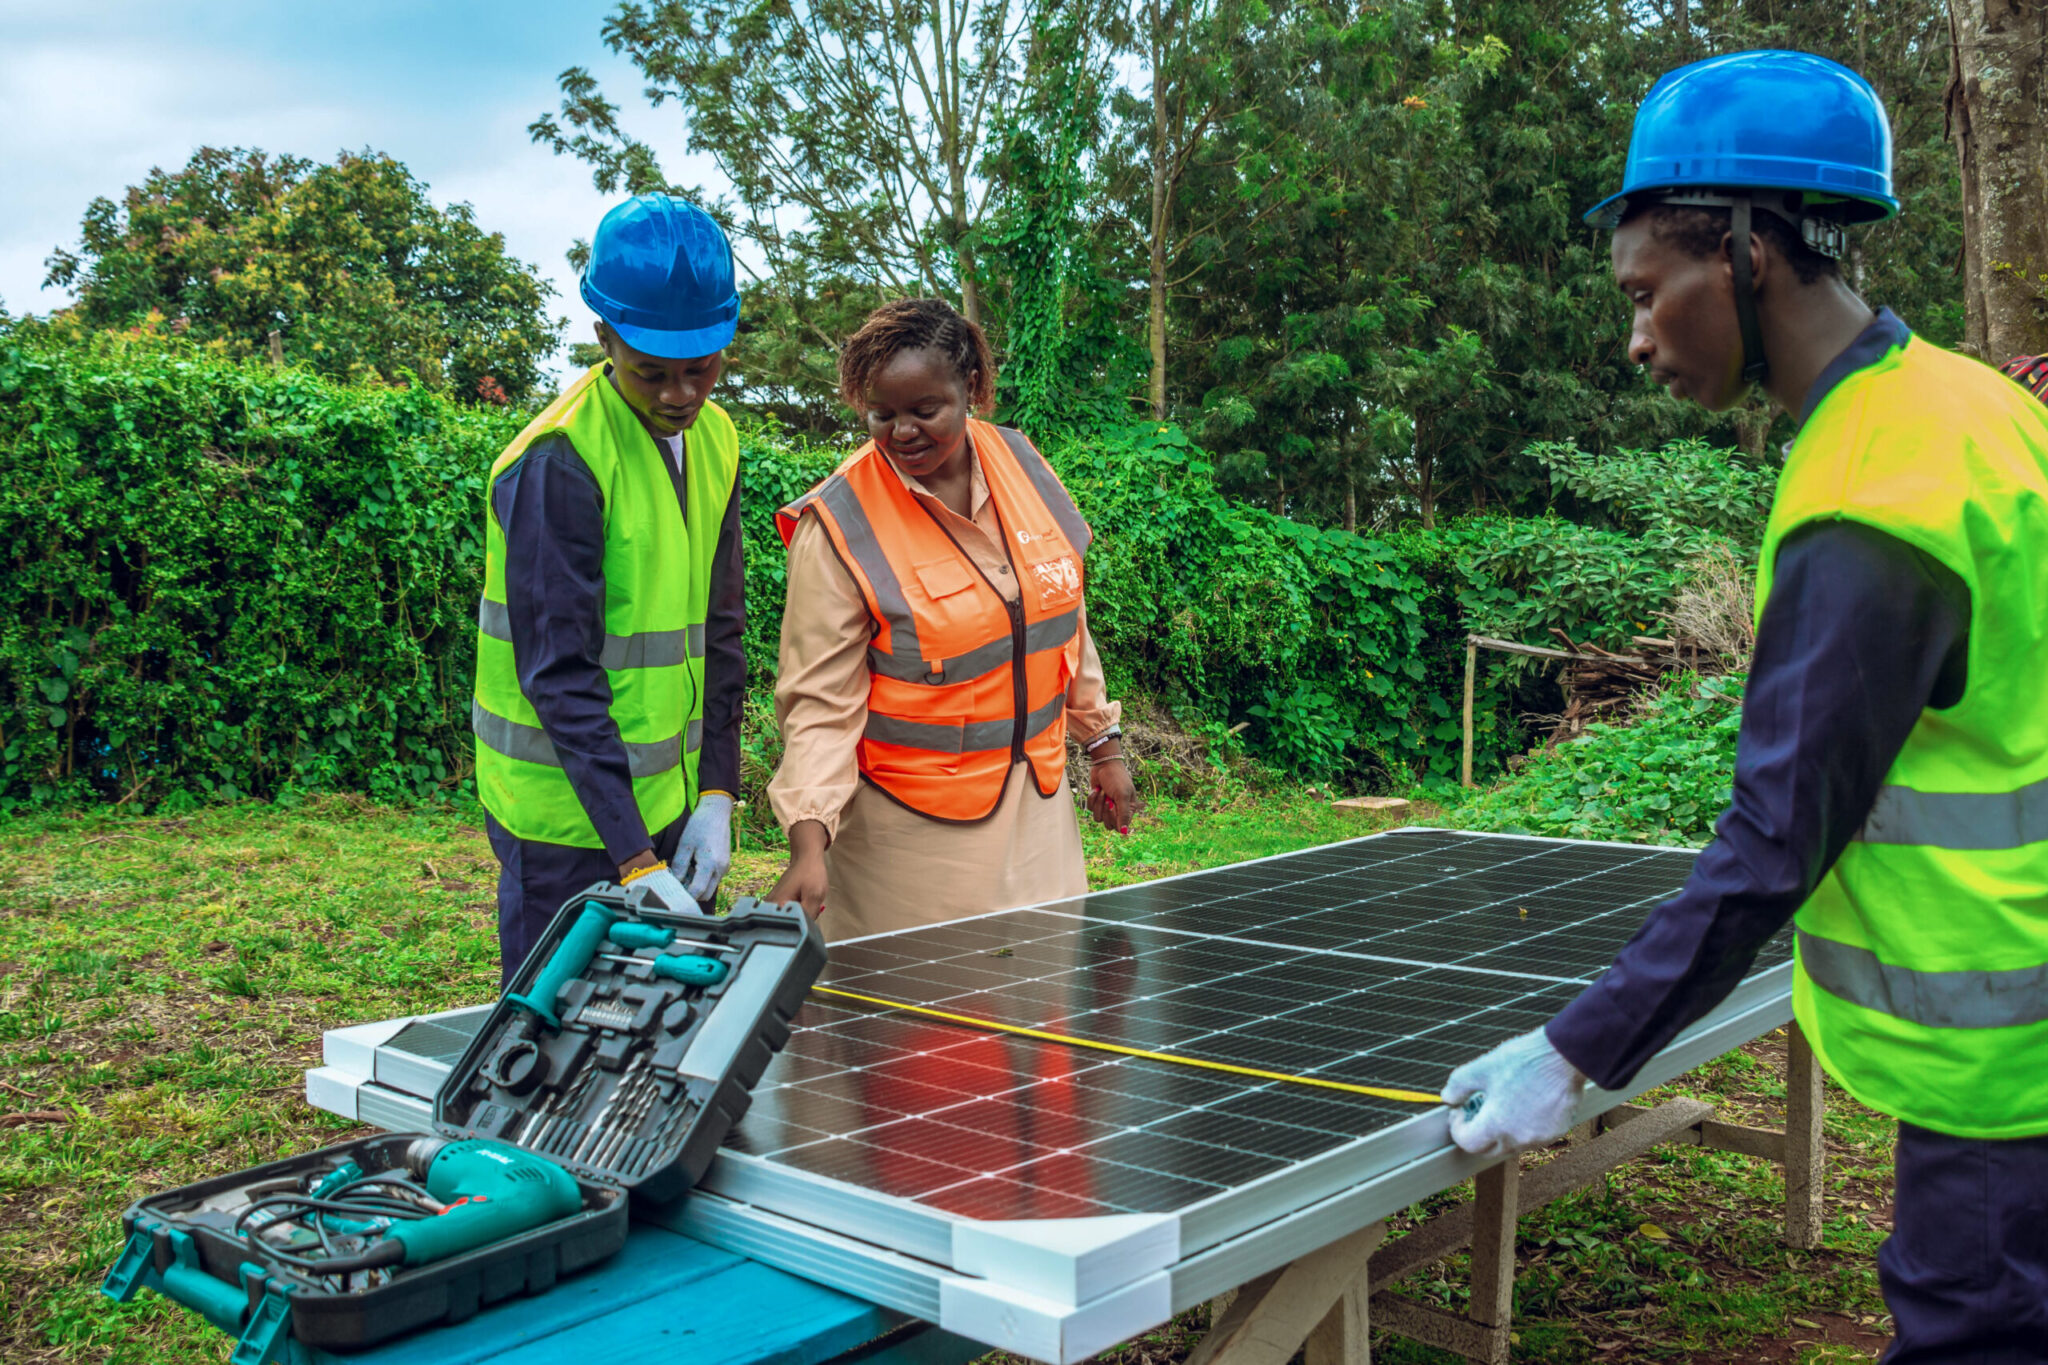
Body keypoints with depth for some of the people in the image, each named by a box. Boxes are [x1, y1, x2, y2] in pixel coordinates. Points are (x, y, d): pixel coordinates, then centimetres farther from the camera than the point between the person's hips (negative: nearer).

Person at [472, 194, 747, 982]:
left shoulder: (714, 440, 6)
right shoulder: (557, 462, -17)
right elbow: (560, 676, -20)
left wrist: (716, 794, 3)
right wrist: (633, 859, -24)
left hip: (669, 804, 7)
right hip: (570, 822, -7)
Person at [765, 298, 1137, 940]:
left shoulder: (1020, 463, 0)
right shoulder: (839, 527, -16)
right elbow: (820, 701, -15)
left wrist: (1103, 742, 16)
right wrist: (809, 842, -26)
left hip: (1038, 797, 5)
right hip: (915, 825, -5)